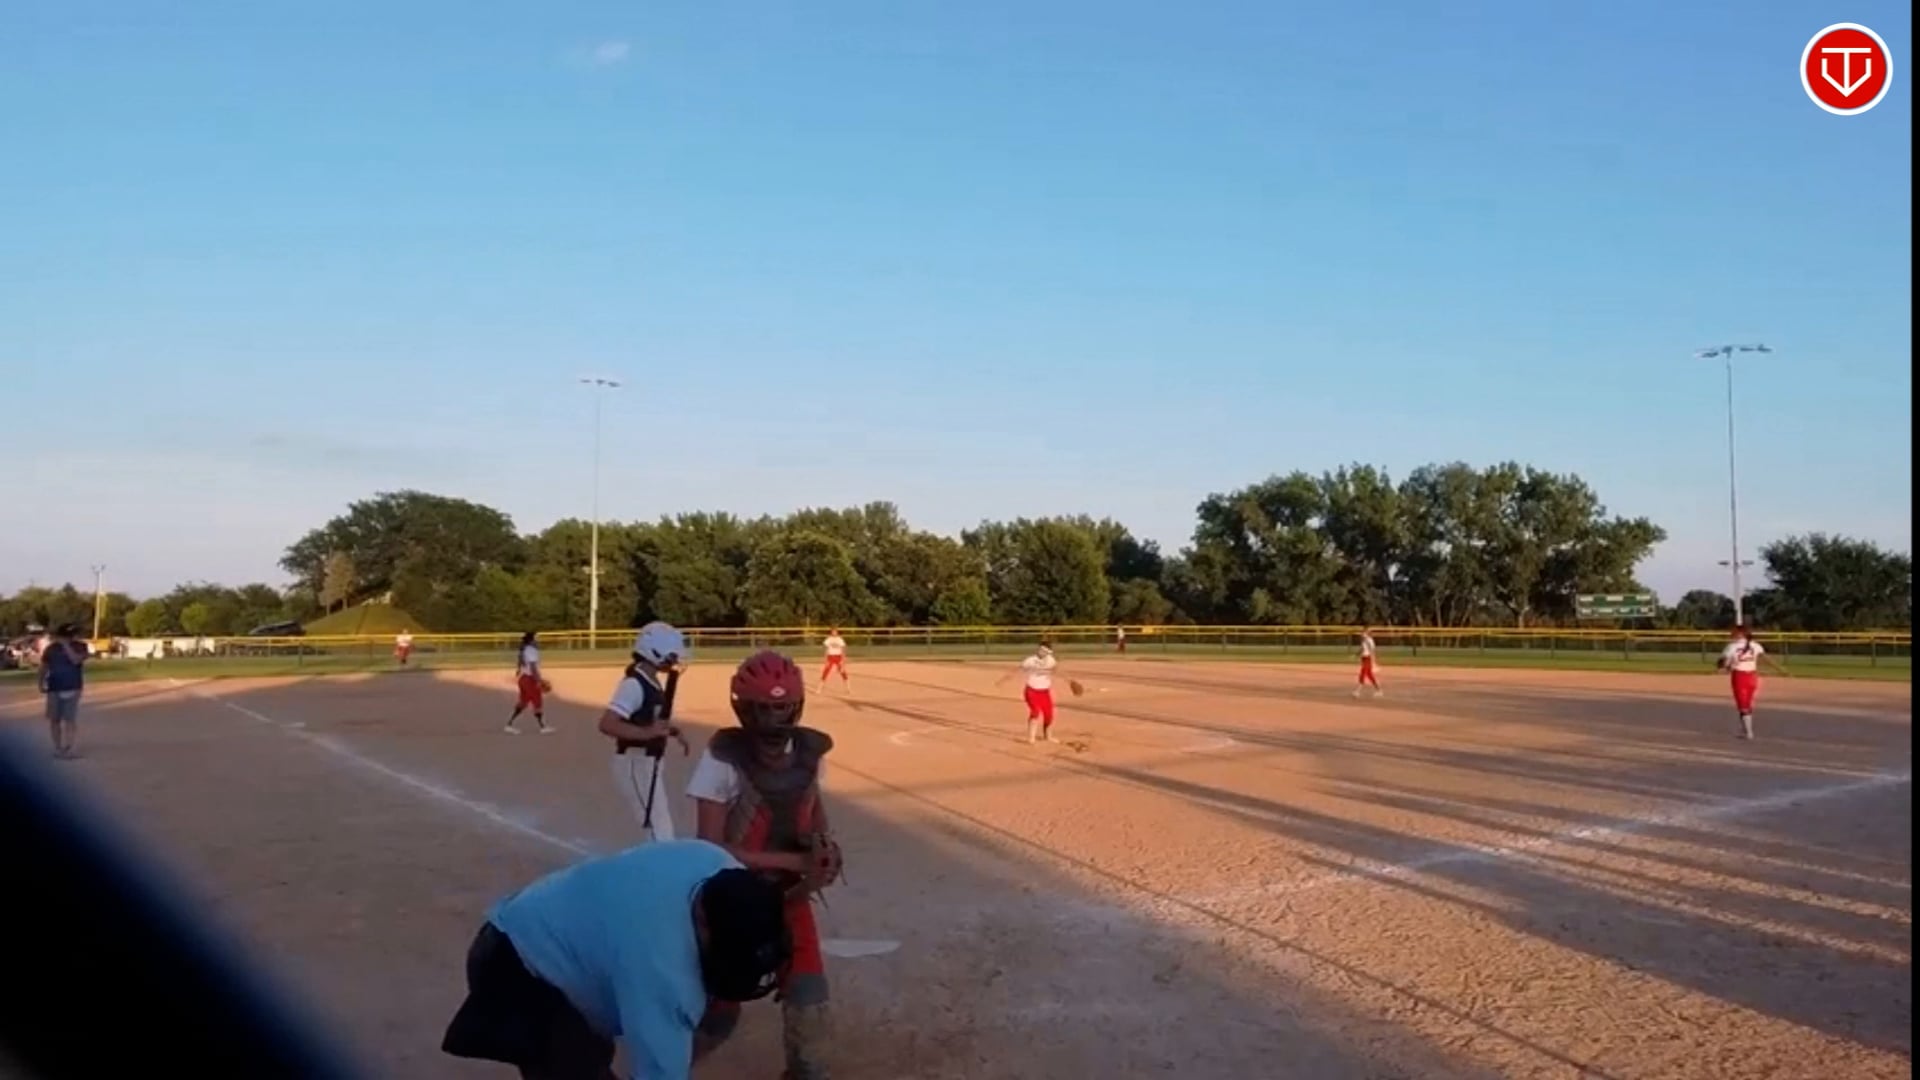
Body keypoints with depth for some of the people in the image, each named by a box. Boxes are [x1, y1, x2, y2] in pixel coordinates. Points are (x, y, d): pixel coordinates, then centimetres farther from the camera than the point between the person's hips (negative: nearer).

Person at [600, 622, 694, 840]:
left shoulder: (653, 682, 9)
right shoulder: (634, 684, -20)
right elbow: (606, 724, -30)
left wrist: (672, 732, 5)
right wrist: (647, 733, -39)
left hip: (648, 763, 10)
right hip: (635, 764, -10)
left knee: (664, 823, 21)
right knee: (660, 830, -9)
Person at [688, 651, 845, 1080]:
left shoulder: (809, 751, -8)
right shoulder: (723, 758, -23)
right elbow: (711, 848, -23)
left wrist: (823, 842, -10)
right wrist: (796, 860, -27)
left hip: (788, 892, 4)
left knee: (808, 991, -1)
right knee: (720, 1004, 8)